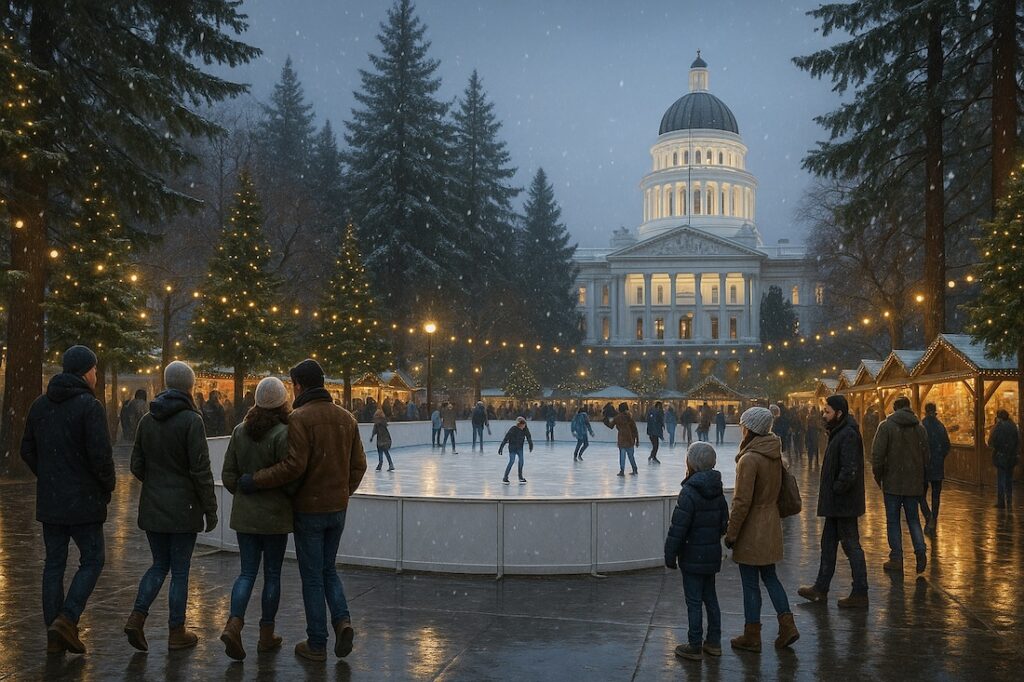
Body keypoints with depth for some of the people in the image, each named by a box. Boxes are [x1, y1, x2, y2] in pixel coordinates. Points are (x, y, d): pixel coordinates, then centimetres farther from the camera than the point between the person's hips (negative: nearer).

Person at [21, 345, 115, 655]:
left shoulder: (40, 404, 8)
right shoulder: (90, 406, -15)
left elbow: (27, 450, 12)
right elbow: (101, 455, -20)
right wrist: (108, 485, -3)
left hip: (49, 500, 7)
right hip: (83, 500, -7)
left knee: (54, 563, 11)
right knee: (92, 559, 6)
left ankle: (54, 636, 14)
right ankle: (67, 620, -7)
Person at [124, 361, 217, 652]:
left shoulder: (147, 420, 4)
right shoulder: (191, 420, -15)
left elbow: (136, 466, 9)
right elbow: (201, 470, -15)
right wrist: (210, 509, -8)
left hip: (152, 506, 5)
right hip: (182, 507, -5)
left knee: (159, 565, 18)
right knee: (180, 571, 5)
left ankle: (137, 617, 5)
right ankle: (176, 633, 13)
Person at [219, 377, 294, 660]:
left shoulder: (240, 431, 1)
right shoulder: (283, 433, -16)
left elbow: (228, 475, 5)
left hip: (244, 514, 4)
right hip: (275, 515, -4)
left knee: (247, 572, 10)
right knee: (272, 574, 9)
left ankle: (234, 624, -8)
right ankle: (266, 635, 18)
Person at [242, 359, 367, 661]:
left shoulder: (299, 418, -14)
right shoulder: (346, 417, 5)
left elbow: (294, 466, -22)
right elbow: (358, 465, 7)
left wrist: (255, 481, -13)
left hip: (309, 509, -5)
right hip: (338, 508, 5)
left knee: (312, 576, 6)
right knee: (328, 568, 21)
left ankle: (317, 645, 13)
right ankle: (342, 620, 0)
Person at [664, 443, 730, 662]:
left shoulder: (689, 492, -20)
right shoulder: (717, 492, 5)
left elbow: (677, 529, -19)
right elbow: (724, 523, 13)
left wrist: (670, 556, -11)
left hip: (692, 557, -7)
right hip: (712, 555, 8)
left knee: (694, 601, 1)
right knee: (710, 597, 17)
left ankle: (694, 646, 8)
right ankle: (714, 642, 24)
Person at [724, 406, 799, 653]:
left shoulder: (749, 459, -22)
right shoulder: (774, 454, 2)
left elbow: (742, 502, -21)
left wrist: (731, 533, -13)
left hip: (752, 529, -8)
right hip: (771, 526, 8)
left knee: (750, 584, 4)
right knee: (769, 576, 20)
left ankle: (751, 637, 15)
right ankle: (787, 626, 17)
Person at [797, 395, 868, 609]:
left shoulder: (848, 435, -21)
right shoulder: (839, 432, 12)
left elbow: (849, 471, -28)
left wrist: (836, 489, -17)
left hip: (844, 503, -11)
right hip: (836, 503, 11)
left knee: (851, 546, -1)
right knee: (828, 544, 16)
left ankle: (860, 594, 8)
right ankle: (821, 588, 26)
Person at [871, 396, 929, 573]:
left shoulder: (886, 426, -8)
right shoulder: (919, 427, 5)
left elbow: (877, 454, -12)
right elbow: (926, 456, 7)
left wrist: (878, 476, 1)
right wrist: (920, 477, 17)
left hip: (893, 481, -3)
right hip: (914, 482, 4)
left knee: (893, 520, 5)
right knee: (913, 519, 13)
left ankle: (896, 559, 7)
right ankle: (921, 551, -6)